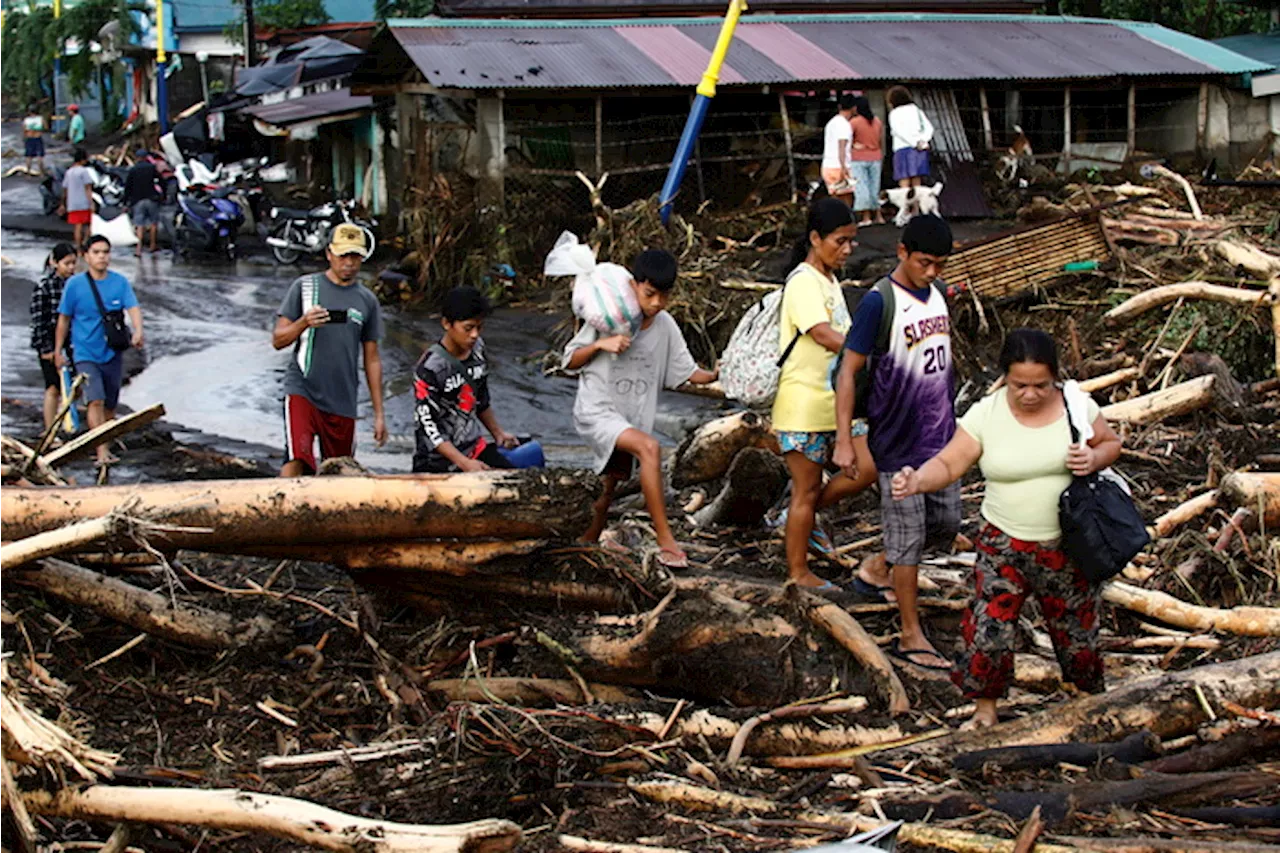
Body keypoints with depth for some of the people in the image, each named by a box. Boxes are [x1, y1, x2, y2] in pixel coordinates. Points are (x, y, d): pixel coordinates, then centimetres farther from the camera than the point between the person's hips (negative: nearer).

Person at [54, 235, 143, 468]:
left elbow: (133, 308, -15)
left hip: (113, 353, 3)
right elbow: (64, 319, 4)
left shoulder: (120, 282, -1)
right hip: (86, 354, -3)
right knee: (96, 401, -18)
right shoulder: (74, 284, -5)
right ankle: (102, 454, -21)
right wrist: (58, 350, 8)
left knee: (110, 406, 12)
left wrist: (138, 331, -35)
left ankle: (104, 446, 31)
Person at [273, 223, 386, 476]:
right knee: (295, 459, -22)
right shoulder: (305, 287, 5)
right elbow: (278, 340, 4)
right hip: (302, 390, -3)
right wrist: (303, 323, -18)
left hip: (343, 402, 4)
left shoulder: (367, 301, 12)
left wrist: (379, 414, 13)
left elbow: (372, 359, 16)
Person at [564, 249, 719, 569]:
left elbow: (687, 372, 2)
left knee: (611, 490, 13)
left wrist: (715, 375, -16)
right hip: (596, 411, -6)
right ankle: (665, 540, -27)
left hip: (634, 418, 6)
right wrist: (600, 344, -21)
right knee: (649, 447, -29)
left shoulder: (665, 326, 2)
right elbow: (570, 361, -4)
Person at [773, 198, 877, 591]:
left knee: (868, 468, 1)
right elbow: (825, 335, -30)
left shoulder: (830, 280, 13)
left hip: (835, 400, 8)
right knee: (807, 489, 2)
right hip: (803, 404, -8)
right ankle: (798, 571, 17)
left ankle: (807, 515, 21)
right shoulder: (804, 282, -16)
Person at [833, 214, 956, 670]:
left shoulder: (936, 294, 7)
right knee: (908, 535, -1)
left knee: (946, 523, 14)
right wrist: (843, 440, -16)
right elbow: (848, 371, -14)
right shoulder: (879, 302, -16)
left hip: (940, 437, 7)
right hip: (897, 441, -7)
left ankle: (876, 570, 35)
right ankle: (910, 636, 9)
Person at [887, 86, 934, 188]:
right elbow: (929, 127, 8)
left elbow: (899, 131, -14)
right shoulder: (917, 110, 18)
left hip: (903, 150, -5)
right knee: (917, 185, 5)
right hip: (920, 151, 5)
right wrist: (923, 140, -6)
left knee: (904, 185, -7)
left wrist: (915, 143, -15)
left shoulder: (894, 113, 1)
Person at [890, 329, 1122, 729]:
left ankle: (1092, 701, 41)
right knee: (988, 630, -5)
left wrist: (1094, 460, -17)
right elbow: (949, 463, -11)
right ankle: (985, 708, 20)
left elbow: (1111, 442, 7)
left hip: (1066, 544, 1)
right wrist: (917, 480, -33)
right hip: (1004, 545, -1)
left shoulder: (1077, 404, -8)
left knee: (1077, 630, 14)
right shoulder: (986, 414, -11)